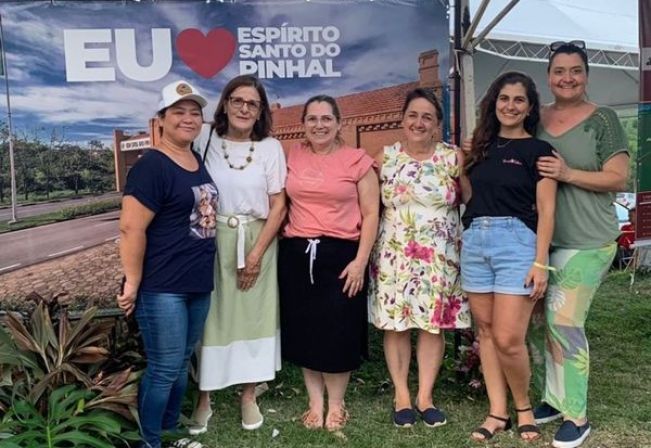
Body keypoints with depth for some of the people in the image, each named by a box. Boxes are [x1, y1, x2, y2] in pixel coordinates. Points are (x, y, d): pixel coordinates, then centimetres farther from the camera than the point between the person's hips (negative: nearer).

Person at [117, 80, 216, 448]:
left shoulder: (200, 162, 11)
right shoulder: (152, 166, -14)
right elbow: (131, 228, -18)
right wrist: (133, 283, -16)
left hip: (199, 283, 8)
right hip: (162, 287, -8)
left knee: (182, 363, 17)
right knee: (164, 369, 0)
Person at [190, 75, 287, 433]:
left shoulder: (270, 147, 0)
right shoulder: (205, 140, -1)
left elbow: (278, 206, 0)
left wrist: (256, 254, -7)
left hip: (257, 243, 1)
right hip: (211, 243, -1)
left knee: (253, 317, 8)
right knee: (209, 318, 4)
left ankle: (248, 396, 23)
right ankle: (203, 398, 18)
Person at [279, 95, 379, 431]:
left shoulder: (357, 160, -2)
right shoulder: (292, 157, 8)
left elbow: (371, 213, -2)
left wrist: (360, 260, -9)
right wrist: (284, 245, 6)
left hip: (341, 254, -3)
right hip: (297, 255, 3)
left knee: (338, 331, 3)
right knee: (304, 331, 8)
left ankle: (336, 404, 22)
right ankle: (315, 403, 24)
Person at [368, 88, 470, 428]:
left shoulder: (452, 157, -1)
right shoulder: (386, 157, 3)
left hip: (439, 255, 0)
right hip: (394, 253, 1)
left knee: (433, 323, 4)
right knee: (395, 323, 3)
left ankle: (425, 396, 18)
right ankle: (401, 395, 18)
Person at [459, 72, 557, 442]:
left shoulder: (537, 150, 0)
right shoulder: (482, 146, 15)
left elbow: (546, 211, -6)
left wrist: (541, 262, -12)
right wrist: (461, 164, 9)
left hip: (517, 242, -5)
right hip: (475, 241, 6)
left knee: (508, 339, -9)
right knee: (485, 330, 8)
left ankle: (524, 407, 17)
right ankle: (498, 412, 19)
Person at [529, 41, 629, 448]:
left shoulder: (603, 120, -3)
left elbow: (618, 179, -8)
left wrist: (569, 174, -20)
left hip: (586, 241, -5)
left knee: (563, 319, -9)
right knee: (536, 319, 9)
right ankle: (552, 398, 27)